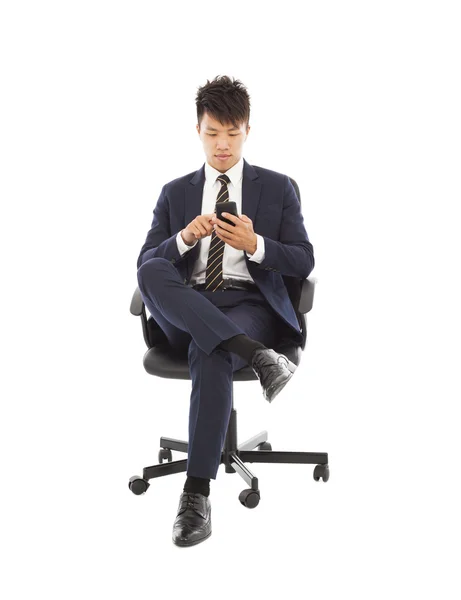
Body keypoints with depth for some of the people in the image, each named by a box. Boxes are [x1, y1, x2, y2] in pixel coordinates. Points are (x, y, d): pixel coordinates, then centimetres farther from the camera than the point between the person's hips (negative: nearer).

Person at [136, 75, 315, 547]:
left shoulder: (276, 188, 14)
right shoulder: (175, 193, 18)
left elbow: (304, 262, 7)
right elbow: (144, 264, 9)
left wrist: (255, 245, -12)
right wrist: (183, 239, -12)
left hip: (249, 305, -2)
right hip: (185, 311, 2)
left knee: (209, 353, -37)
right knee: (153, 273, -32)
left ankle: (197, 494, -33)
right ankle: (255, 354, -41)